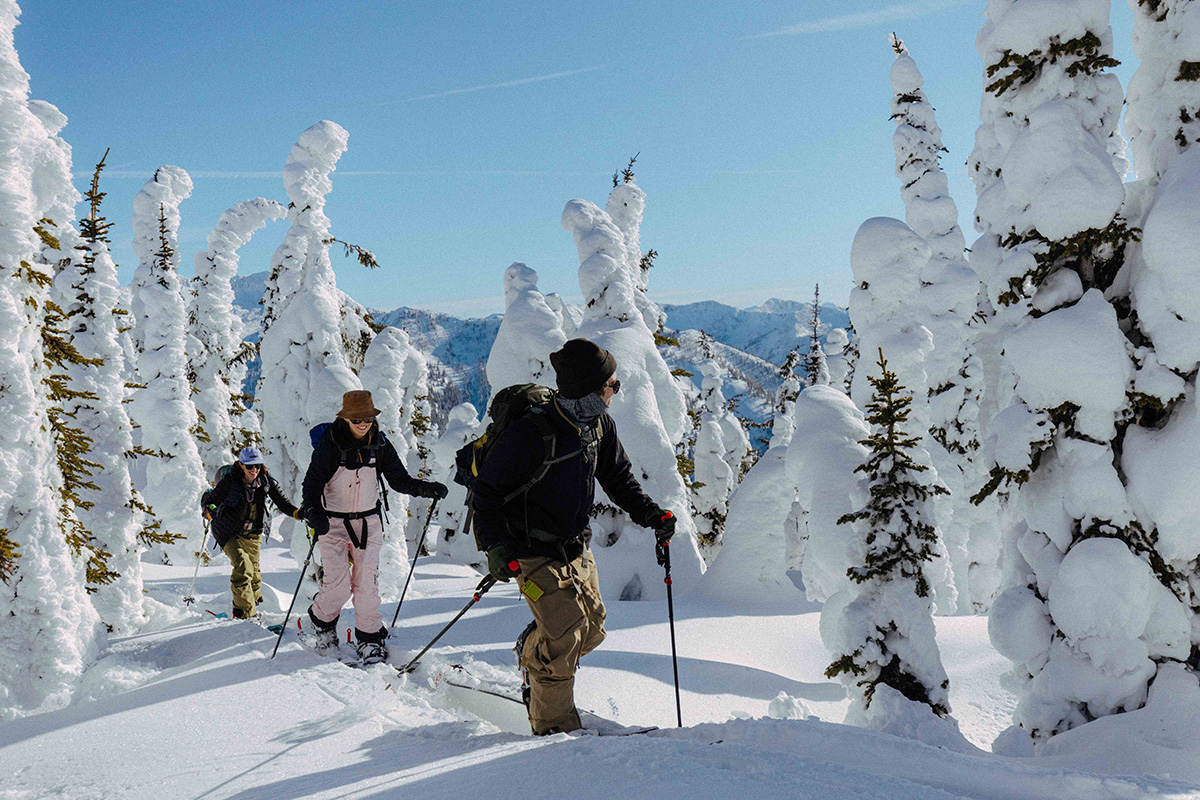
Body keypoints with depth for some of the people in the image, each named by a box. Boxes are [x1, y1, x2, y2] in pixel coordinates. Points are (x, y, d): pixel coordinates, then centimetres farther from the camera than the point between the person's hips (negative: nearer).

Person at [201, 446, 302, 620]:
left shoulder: (266, 482, -8)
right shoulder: (230, 481, -18)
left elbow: (282, 502, -6)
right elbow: (209, 500, -12)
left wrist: (297, 512, -24)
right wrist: (210, 511, -35)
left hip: (252, 533, 4)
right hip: (229, 532, -4)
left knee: (254, 570, 15)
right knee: (243, 566, -22)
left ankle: (253, 601, 45)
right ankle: (246, 613, -16)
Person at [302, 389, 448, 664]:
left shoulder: (380, 444, 0)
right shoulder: (331, 443, -12)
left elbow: (399, 479, 5)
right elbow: (313, 481, -13)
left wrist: (426, 488, -12)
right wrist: (314, 512, -30)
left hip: (368, 521, 3)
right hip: (333, 522, -3)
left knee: (367, 582, -3)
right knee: (338, 585, -8)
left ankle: (369, 637, 13)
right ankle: (322, 622, 23)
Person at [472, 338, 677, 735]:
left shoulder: (600, 425, -2)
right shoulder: (529, 434, -24)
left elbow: (618, 477, 13)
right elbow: (487, 489, -15)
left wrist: (648, 513, 0)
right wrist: (495, 546, -25)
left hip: (577, 549, 7)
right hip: (534, 552, -7)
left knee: (592, 625, 9)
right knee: (566, 633, -14)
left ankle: (533, 652, 39)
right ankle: (554, 725, 7)